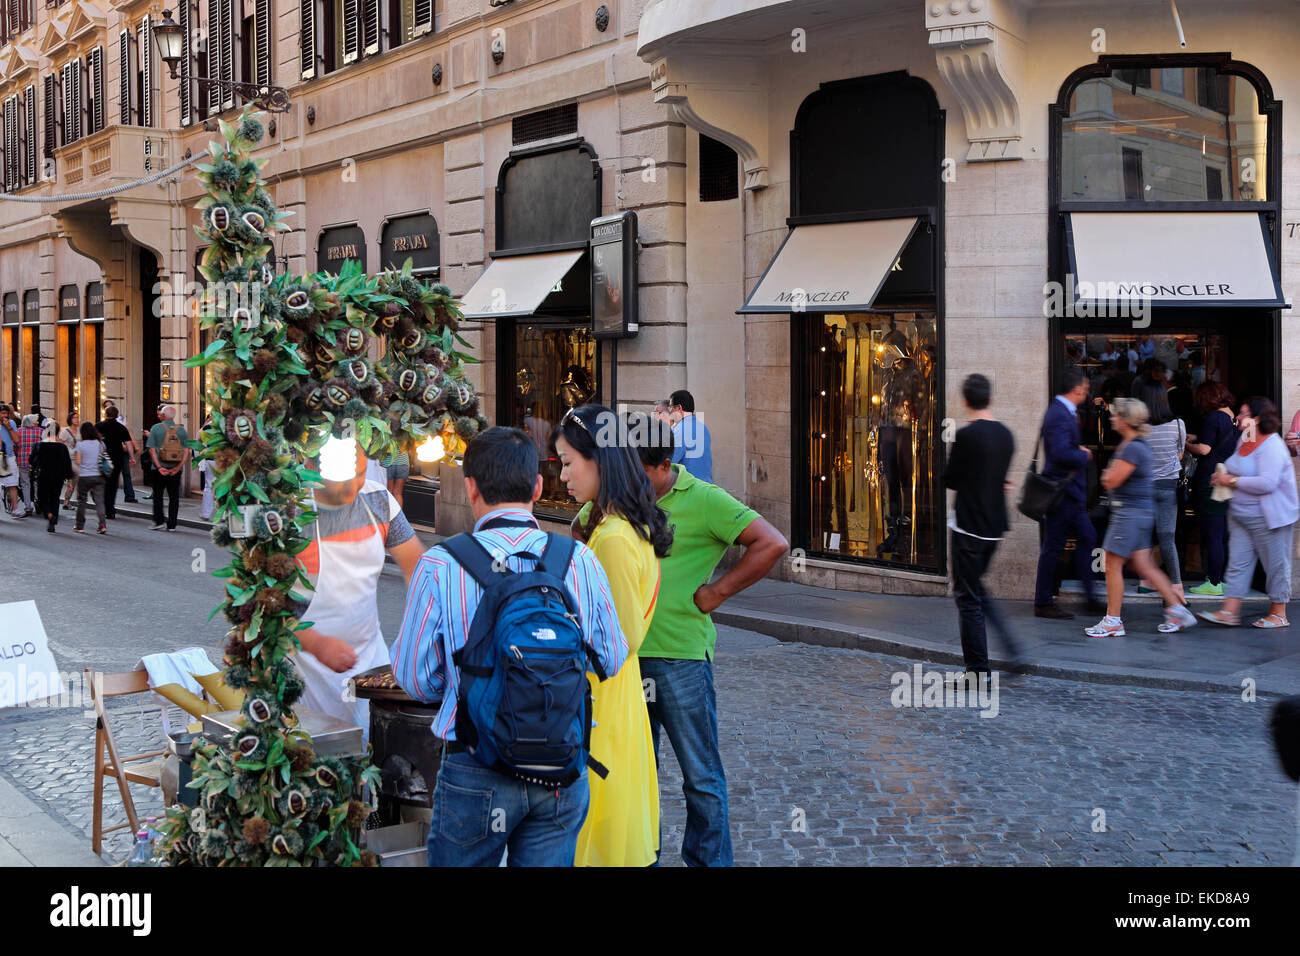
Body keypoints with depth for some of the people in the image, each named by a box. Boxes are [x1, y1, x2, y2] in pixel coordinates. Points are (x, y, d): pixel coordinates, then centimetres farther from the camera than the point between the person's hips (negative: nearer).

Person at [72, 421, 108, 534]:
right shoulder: (100, 444, 3)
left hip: (84, 477, -2)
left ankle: (80, 526, 17)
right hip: (98, 476, 2)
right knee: (99, 500, 1)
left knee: (81, 501, 10)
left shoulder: (80, 445, -7)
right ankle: (102, 524, -12)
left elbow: (78, 462, -8)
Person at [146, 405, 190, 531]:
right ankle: (171, 525, 7)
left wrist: (159, 467, -11)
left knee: (158, 495, 12)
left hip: (160, 469, -2)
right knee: (174, 497, 7)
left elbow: (151, 449, -9)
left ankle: (158, 521, 5)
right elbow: (187, 451, -3)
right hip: (176, 469, 2)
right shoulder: (181, 430, 4)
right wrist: (178, 467, -7)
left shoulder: (156, 428, -3)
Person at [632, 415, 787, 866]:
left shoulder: (703, 500, -9)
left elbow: (772, 544, -15)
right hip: (625, 655, 5)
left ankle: (708, 861, 17)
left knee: (701, 777, 5)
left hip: (681, 658, -5)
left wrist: (713, 594, -13)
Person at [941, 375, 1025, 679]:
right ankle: (1013, 649, 11)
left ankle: (978, 669, 4)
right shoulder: (1005, 434, 6)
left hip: (970, 527, -7)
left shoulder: (968, 434, -15)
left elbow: (950, 480, -6)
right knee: (976, 589, 21)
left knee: (968, 597, 1)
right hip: (995, 526, 7)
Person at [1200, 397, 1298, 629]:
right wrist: (1224, 477, 5)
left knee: (1276, 565, 4)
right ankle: (1230, 611, 5)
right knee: (1238, 562, 5)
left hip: (1267, 518, -9)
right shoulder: (1244, 440, 10)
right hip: (1241, 514, 9)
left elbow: (1267, 483, -28)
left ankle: (1279, 613, 14)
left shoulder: (1271, 446, -18)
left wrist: (1233, 481, -20)